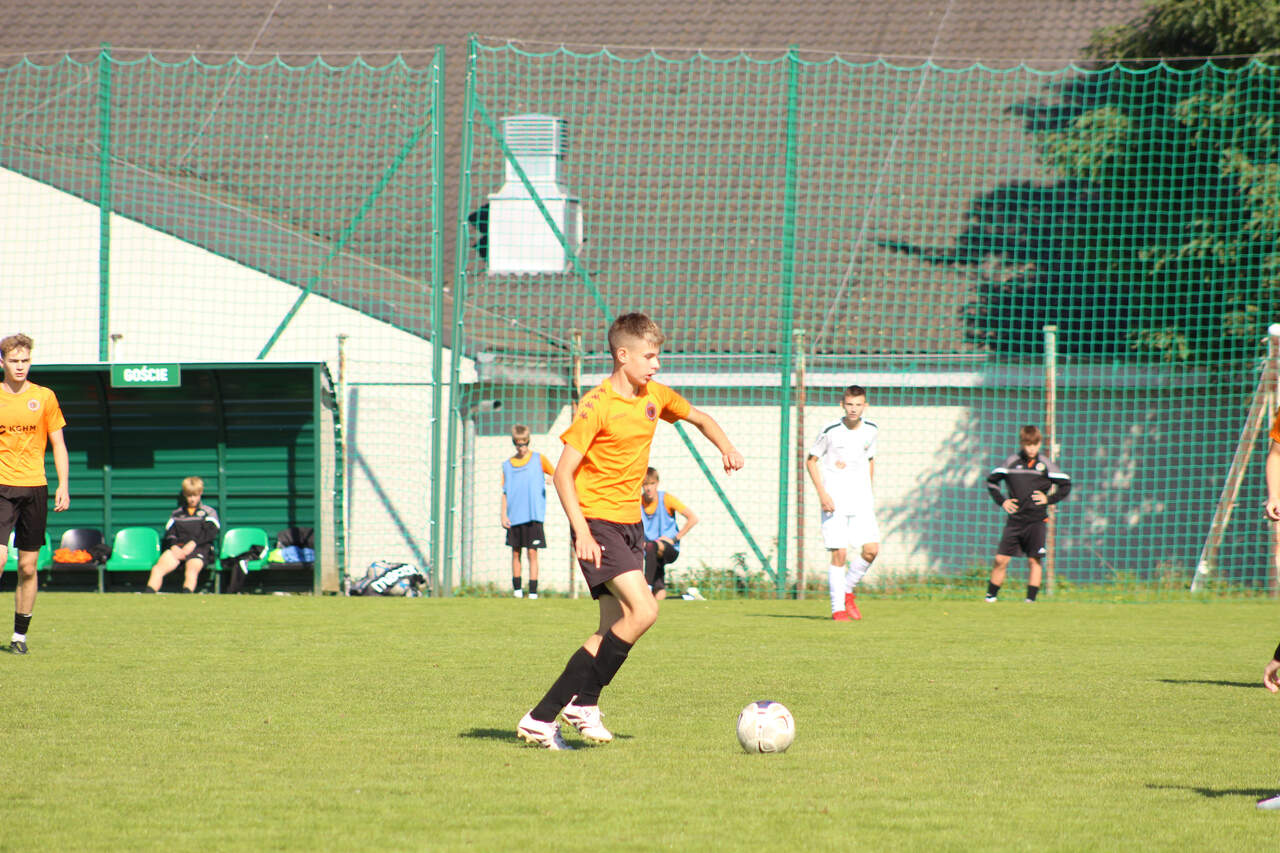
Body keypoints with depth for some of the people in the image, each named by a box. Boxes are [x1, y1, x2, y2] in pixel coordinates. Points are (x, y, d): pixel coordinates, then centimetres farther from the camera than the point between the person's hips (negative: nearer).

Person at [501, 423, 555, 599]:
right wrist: (503, 515, 3)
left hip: (533, 515, -3)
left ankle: (533, 592, -5)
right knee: (515, 552, 6)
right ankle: (517, 589, 17)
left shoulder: (538, 459, 3)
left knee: (532, 552, -6)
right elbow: (505, 492, 12)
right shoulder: (507, 465, 10)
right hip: (514, 517, 3)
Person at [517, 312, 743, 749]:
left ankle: (542, 718, 10)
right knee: (643, 611, -21)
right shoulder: (598, 405, -14)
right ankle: (584, 702, -9)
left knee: (614, 632, 7)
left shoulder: (655, 396, 8)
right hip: (598, 521, -8)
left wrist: (725, 445, 5)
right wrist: (582, 533, -24)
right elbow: (563, 473, -15)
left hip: (630, 524, 8)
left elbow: (698, 418, 27)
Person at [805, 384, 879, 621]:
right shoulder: (831, 431, -9)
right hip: (834, 501, -4)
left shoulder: (871, 430, 4)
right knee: (839, 554, -9)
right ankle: (837, 608, 2)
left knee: (871, 550, -8)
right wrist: (822, 493, -9)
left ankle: (848, 591, 16)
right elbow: (811, 460, 0)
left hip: (861, 500, 4)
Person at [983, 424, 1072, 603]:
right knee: (1001, 560, -1)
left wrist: (1049, 499, -3)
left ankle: (1031, 599, -2)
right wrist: (1001, 501, 3)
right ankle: (990, 597, 8)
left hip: (1037, 519, -1)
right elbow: (992, 480, 14)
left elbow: (1065, 485, 8)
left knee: (1034, 560, -6)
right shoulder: (1012, 462, 2)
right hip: (1015, 519, 1)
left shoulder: (1045, 464, 0)